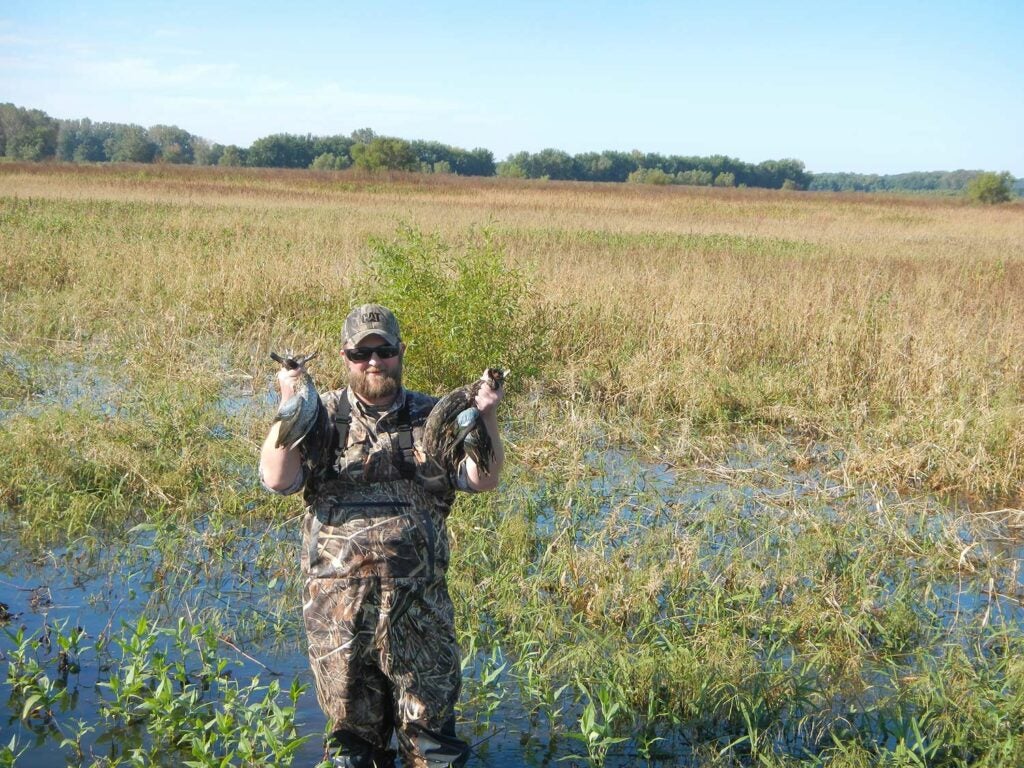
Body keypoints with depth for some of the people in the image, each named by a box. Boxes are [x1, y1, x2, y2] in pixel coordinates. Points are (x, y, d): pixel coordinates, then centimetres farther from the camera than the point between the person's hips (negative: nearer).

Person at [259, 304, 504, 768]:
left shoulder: (432, 417, 7)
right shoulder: (323, 417, 4)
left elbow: (482, 479, -2)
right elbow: (277, 479, -9)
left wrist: (487, 417, -16)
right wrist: (288, 408, -18)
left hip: (420, 602, 1)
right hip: (338, 602, 0)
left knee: (430, 717, 9)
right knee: (352, 717, 14)